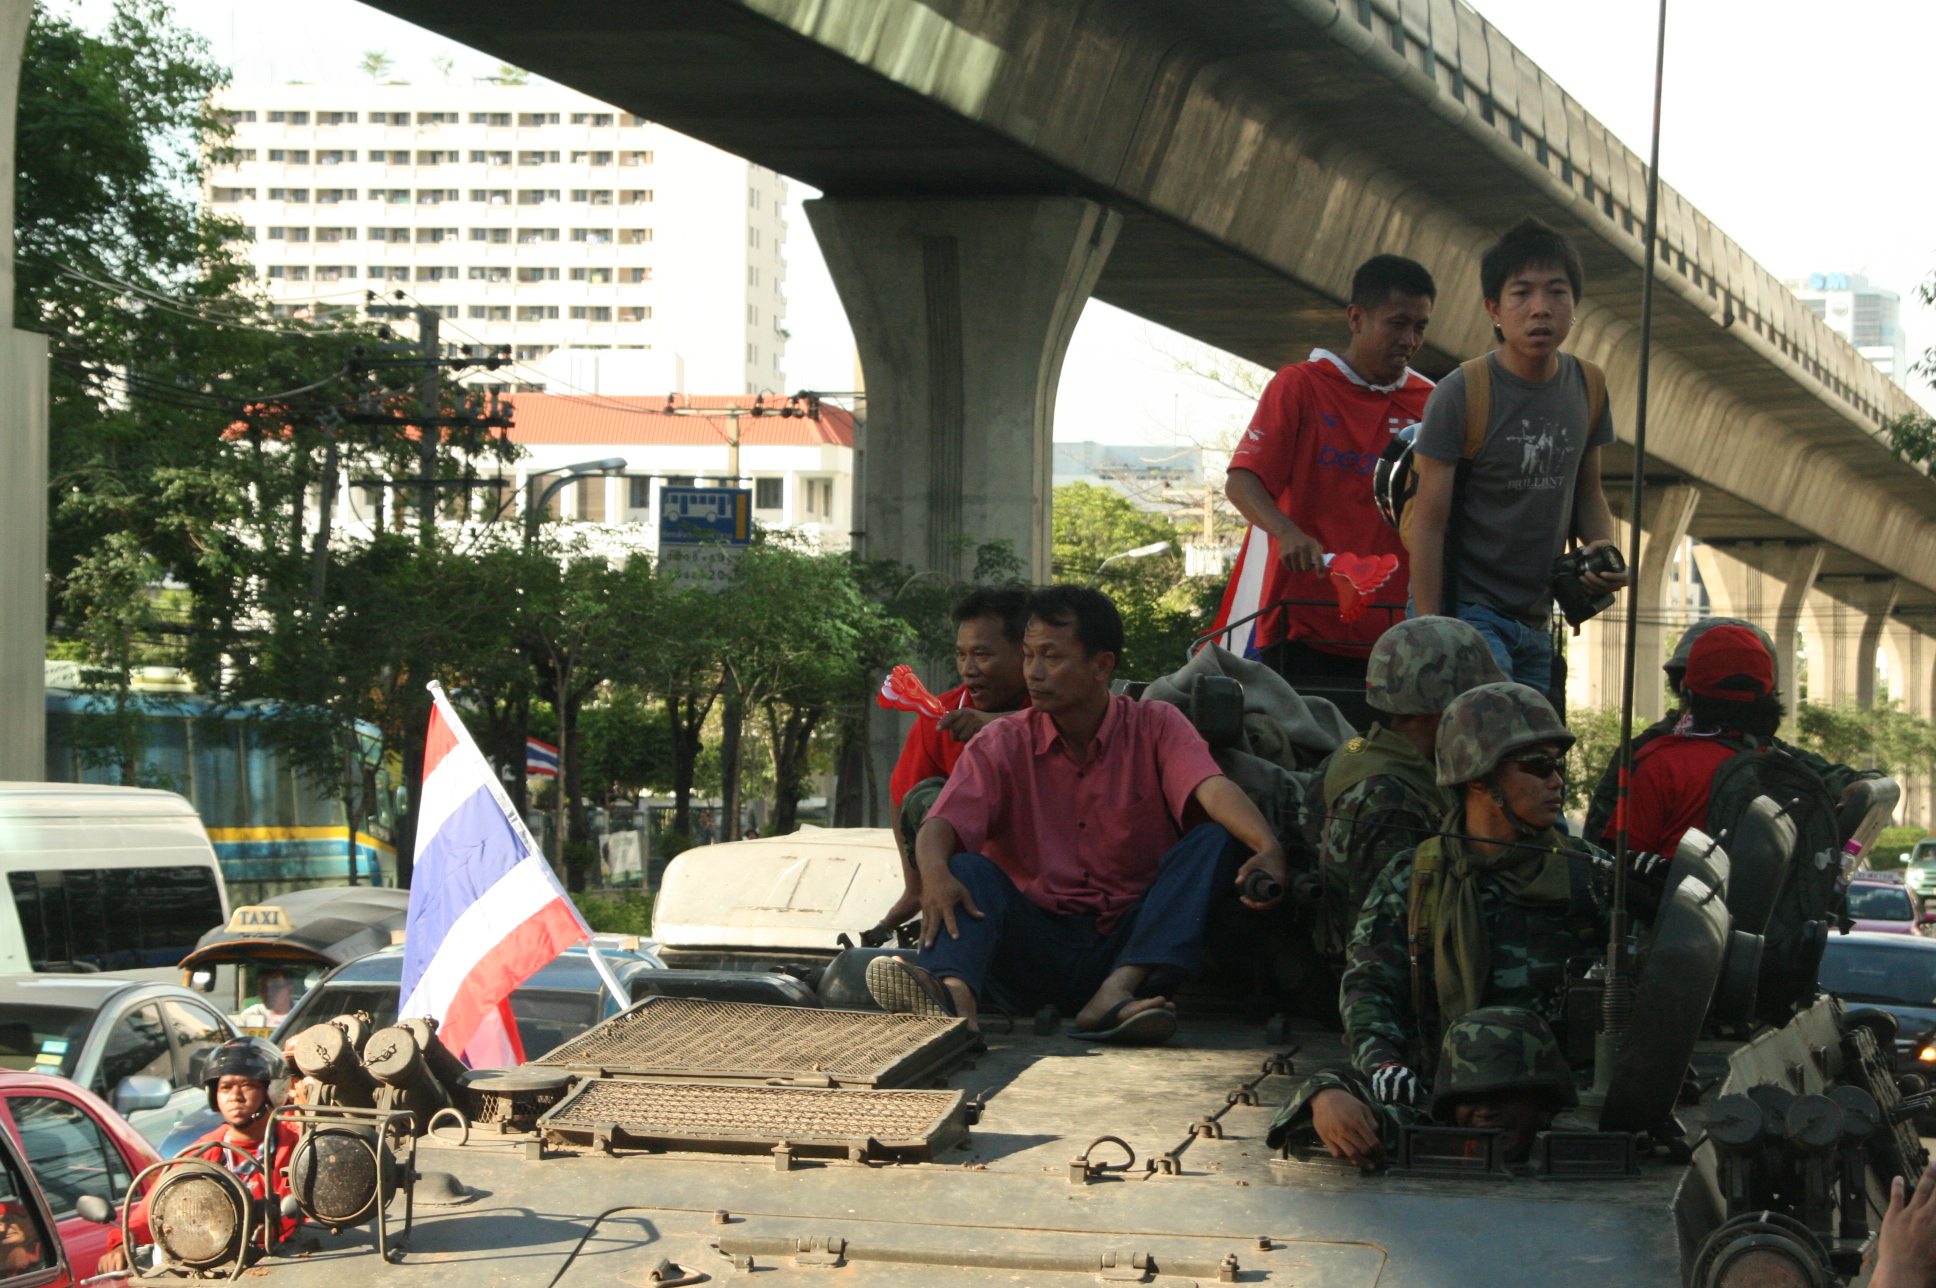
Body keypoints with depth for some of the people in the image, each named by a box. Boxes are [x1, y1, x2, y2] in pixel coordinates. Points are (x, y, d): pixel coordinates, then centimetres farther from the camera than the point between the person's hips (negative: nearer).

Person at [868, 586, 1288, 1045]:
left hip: (1130, 943, 0)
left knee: (1215, 840, -20)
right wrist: (935, 872, -36)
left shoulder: (1156, 727, 4)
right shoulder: (1002, 744, 5)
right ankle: (953, 995, -57)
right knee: (969, 870, -23)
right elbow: (942, 824, -10)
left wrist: (1268, 848, -38)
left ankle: (1115, 995, -40)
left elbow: (1212, 788, -16)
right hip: (1039, 948, 0)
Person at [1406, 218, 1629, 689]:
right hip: (1465, 610, -7)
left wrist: (1603, 545, -4)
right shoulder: (1459, 395, -12)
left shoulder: (1587, 388, 6)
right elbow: (1429, 522, -11)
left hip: (1535, 622, 7)